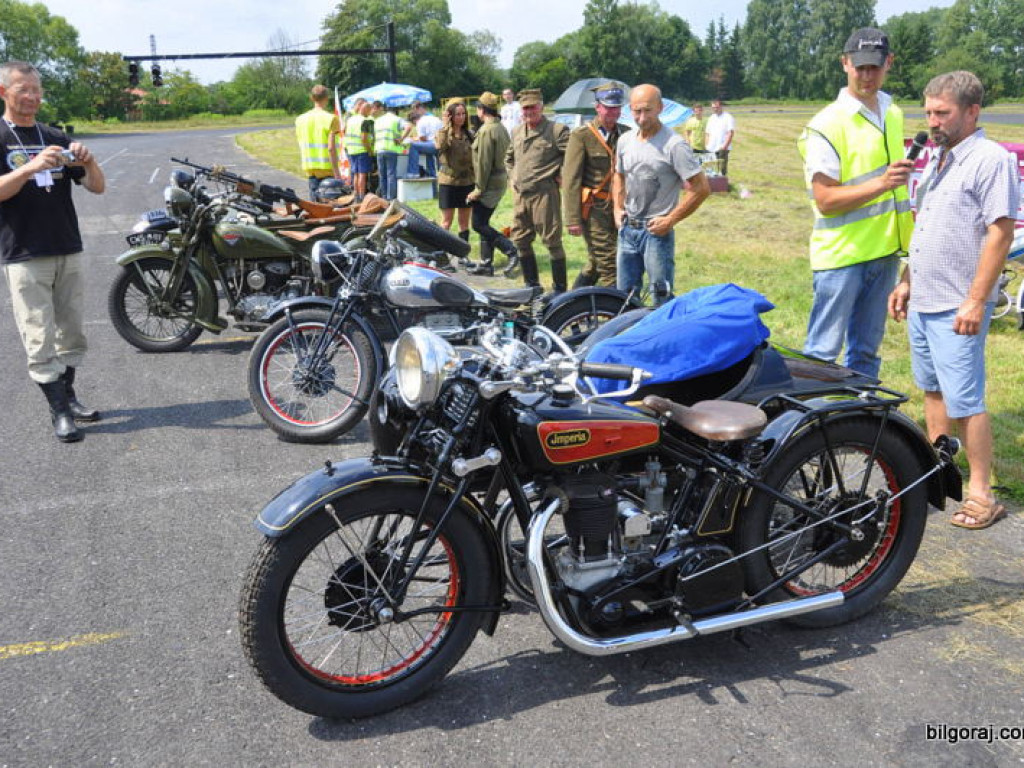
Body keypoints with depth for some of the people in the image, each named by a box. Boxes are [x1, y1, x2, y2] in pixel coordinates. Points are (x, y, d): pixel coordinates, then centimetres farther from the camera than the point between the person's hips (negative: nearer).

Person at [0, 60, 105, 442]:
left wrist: (89, 161, -12)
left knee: (72, 333, 11)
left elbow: (97, 187, 8)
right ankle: (59, 411, 2)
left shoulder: (56, 138, 13)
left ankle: (68, 395, 25)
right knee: (40, 340, -4)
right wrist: (31, 167, -30)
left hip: (69, 252, 5)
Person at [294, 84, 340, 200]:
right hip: (327, 169, -6)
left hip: (310, 169, 6)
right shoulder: (330, 118, -9)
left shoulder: (300, 119, 8)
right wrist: (336, 172, -13)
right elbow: (331, 148, -15)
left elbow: (301, 148, 12)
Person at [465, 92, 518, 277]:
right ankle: (486, 264, 17)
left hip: (489, 184, -10)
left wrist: (479, 189, -16)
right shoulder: (501, 128, 14)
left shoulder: (486, 131, -16)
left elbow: (484, 163, -19)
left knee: (479, 224, -7)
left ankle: (512, 252, -11)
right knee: (483, 223, 13)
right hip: (500, 180, 10)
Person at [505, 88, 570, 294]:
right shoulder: (517, 132, 16)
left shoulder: (557, 130, -7)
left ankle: (560, 289, 5)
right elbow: (509, 158, 32)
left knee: (552, 242, -3)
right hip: (520, 194, 7)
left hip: (544, 194, -7)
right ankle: (531, 285, 24)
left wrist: (561, 177, -10)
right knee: (520, 241, 11)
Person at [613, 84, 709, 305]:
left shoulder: (674, 144, -15)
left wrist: (671, 220, -15)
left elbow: (701, 188, -16)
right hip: (627, 229, 6)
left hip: (656, 231, -6)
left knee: (662, 299, -2)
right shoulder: (625, 140, 5)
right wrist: (618, 208, 9)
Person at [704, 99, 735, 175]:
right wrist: (706, 146, 8)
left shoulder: (728, 117, -1)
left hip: (722, 149, -5)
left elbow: (731, 133, -8)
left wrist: (725, 145, -17)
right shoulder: (711, 118, 18)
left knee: (722, 170, -6)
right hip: (711, 149, 5)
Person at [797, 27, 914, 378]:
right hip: (841, 255, -7)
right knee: (822, 352, -4)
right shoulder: (827, 124, -12)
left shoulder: (893, 114, 11)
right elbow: (825, 200, -16)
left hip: (885, 251, 7)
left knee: (866, 351, 15)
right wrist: (881, 183, -27)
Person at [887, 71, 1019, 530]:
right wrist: (906, 283, 18)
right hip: (922, 302, 9)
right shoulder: (938, 160, 14)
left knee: (964, 401, -5)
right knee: (933, 390, 17)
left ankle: (982, 495, 5)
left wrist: (976, 302, -21)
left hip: (957, 308, -8)